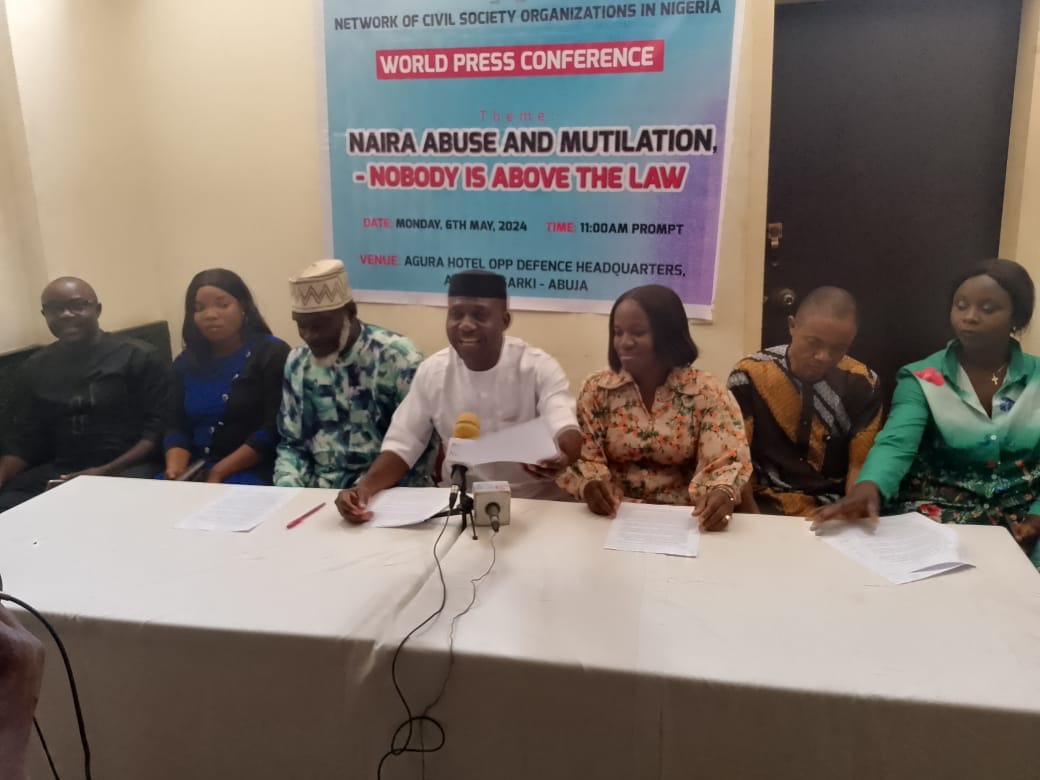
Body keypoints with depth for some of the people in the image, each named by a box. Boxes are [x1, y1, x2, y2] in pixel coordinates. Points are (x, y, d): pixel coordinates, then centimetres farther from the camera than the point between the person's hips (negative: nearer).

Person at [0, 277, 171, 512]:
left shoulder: (139, 357, 2)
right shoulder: (35, 368, 16)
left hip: (128, 468, -4)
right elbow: (24, 438, 14)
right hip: (58, 471, 4)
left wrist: (107, 472, -16)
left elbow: (158, 427, -5)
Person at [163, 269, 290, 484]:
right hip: (195, 472, 5)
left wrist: (219, 473, -17)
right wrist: (175, 469, -11)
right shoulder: (186, 362, 15)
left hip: (253, 472, -5)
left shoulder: (272, 354, -3)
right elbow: (178, 427, 9)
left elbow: (274, 430, -12)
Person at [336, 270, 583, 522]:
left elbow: (567, 430, -28)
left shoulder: (540, 368, -14)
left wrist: (560, 455, -53)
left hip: (538, 504, 0)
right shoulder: (432, 371, -4)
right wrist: (366, 485, -24)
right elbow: (402, 445, -4)